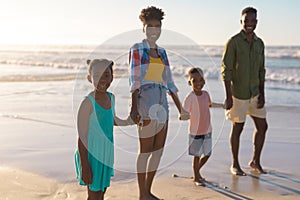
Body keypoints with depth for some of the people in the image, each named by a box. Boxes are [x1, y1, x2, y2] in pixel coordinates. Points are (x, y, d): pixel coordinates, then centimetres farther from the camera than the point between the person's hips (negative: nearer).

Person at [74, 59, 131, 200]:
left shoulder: (111, 98, 2)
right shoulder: (88, 102, -21)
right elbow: (82, 137, -19)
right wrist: (84, 167, -20)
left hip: (106, 154, 7)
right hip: (92, 155, -7)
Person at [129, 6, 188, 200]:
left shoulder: (162, 52, 18)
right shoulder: (137, 49, -1)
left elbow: (169, 82, 18)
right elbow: (134, 80, -11)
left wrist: (180, 107, 17)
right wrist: (134, 106, -21)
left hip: (161, 102, 7)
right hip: (145, 100, -7)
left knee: (159, 149, 9)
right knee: (146, 150, -3)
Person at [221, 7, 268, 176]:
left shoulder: (259, 43, 7)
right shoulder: (233, 42, -12)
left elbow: (261, 70, 11)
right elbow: (226, 70, -14)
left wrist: (262, 95, 5)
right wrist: (228, 97, -17)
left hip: (255, 93, 6)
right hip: (238, 94, -6)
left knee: (262, 126, 8)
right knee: (238, 128, 4)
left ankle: (256, 161, 25)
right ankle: (235, 165, 19)